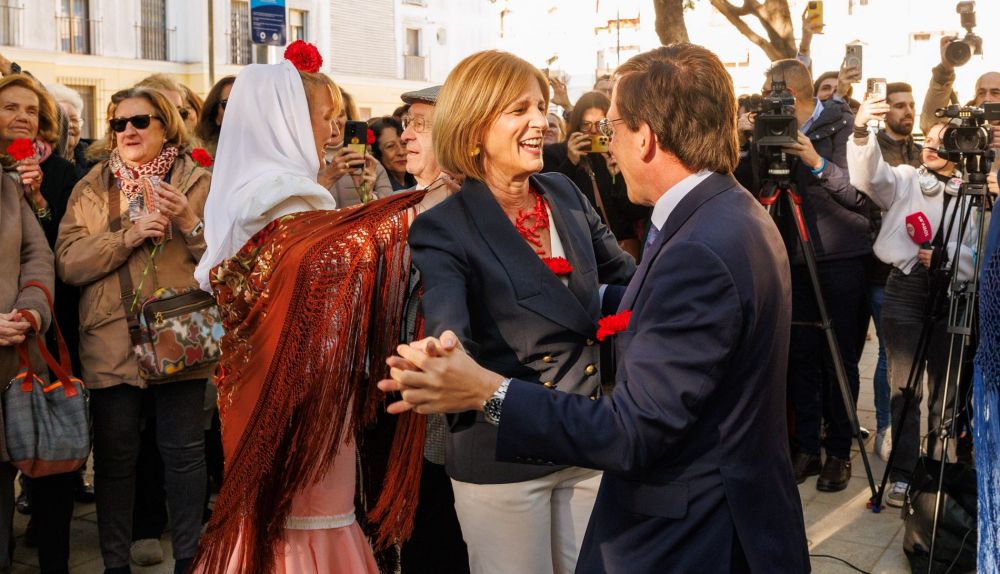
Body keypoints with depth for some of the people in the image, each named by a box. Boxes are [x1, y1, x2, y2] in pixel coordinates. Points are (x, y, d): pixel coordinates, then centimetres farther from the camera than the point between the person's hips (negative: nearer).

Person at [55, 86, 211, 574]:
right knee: (115, 456, 7)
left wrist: (190, 220, -15)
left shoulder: (198, 183, 6)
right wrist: (131, 233, -14)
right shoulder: (92, 188, 8)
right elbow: (67, 262, -4)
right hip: (112, 343, 1)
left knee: (184, 452, 6)